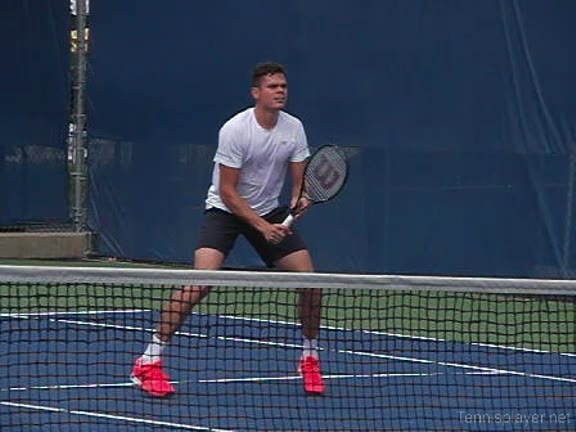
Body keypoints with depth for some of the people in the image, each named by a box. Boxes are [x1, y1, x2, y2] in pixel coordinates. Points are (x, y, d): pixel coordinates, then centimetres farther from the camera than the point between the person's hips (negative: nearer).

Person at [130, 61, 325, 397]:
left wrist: (300, 198, -25)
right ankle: (149, 362, -17)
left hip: (270, 212, 5)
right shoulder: (235, 130, -20)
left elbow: (300, 180, -1)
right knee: (201, 282, -24)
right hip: (226, 210, -5)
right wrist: (262, 226, -25)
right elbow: (227, 191, -19)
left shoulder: (294, 128, -5)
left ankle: (310, 359, 16)